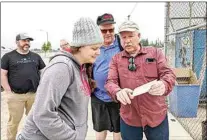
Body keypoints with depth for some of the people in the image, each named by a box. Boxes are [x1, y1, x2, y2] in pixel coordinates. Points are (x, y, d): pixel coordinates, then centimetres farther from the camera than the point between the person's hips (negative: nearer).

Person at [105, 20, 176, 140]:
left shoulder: (155, 52, 3)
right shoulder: (116, 59, 5)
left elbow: (169, 74, -4)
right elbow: (110, 82, -3)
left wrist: (164, 85, -29)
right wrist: (118, 92, -27)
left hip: (157, 116, 0)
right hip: (129, 118, 1)